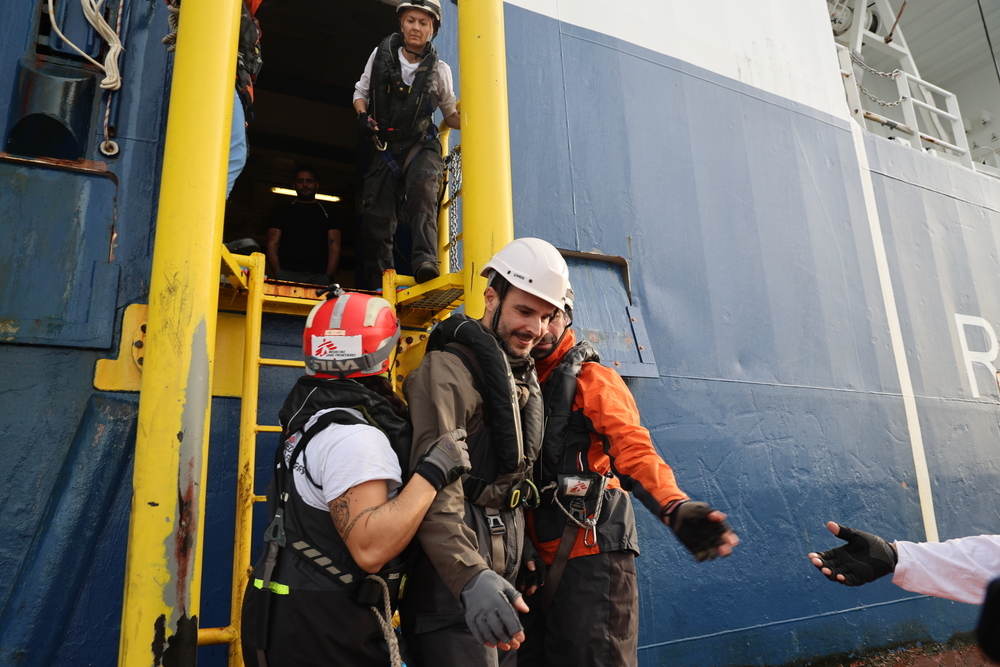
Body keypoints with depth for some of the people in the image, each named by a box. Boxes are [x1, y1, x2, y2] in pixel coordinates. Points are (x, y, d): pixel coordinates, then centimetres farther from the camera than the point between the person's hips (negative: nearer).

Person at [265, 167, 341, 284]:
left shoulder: (327, 214, 19)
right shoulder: (283, 211, 20)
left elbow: (334, 247, 9)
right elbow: (272, 245, 12)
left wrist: (328, 276, -6)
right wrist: (278, 274, -5)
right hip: (287, 274, 0)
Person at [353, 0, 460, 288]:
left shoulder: (439, 70, -2)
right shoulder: (382, 54, 1)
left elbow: (451, 115, 9)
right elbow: (361, 91, 13)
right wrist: (363, 115, -8)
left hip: (422, 147, -2)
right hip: (386, 148, 2)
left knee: (422, 189, -35)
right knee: (376, 217, -3)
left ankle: (425, 261, -49)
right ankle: (378, 286, 9)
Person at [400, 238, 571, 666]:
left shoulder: (523, 377, 13)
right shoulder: (449, 370, -15)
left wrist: (523, 561, 19)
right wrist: (471, 576, -35)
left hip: (502, 571, 8)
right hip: (454, 577, -8)